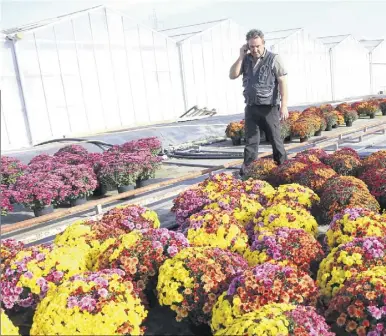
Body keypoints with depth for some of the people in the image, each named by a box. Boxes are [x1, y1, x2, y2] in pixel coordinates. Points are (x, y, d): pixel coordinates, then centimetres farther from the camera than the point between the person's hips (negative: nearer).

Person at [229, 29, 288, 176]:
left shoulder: (273, 59, -6)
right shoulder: (246, 59, 7)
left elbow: (282, 82, -9)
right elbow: (232, 75, 2)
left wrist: (284, 105, -15)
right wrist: (241, 56, -6)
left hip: (269, 108, -4)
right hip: (251, 107, 4)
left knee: (275, 139, 4)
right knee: (251, 139, 8)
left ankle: (282, 166, 15)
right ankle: (247, 168, 15)